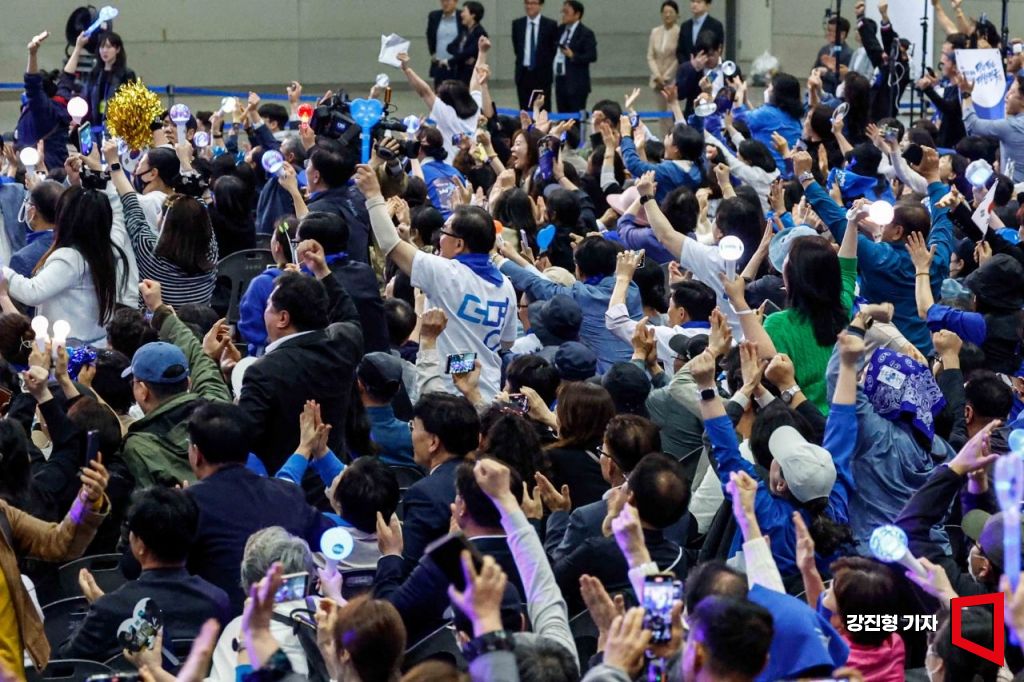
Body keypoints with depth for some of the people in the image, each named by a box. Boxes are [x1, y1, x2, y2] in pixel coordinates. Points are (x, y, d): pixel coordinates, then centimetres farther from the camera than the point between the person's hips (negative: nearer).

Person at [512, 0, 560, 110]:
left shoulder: (550, 25, -4)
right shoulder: (517, 24, 6)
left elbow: (554, 49, 4)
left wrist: (545, 64, 1)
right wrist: (522, 61, 10)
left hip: (542, 74, -3)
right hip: (523, 73, 3)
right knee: (525, 110, 4)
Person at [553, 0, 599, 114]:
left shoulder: (585, 34, -8)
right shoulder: (561, 30, 13)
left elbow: (592, 56, -14)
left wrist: (573, 56, -23)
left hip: (576, 84, -7)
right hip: (560, 81, 7)